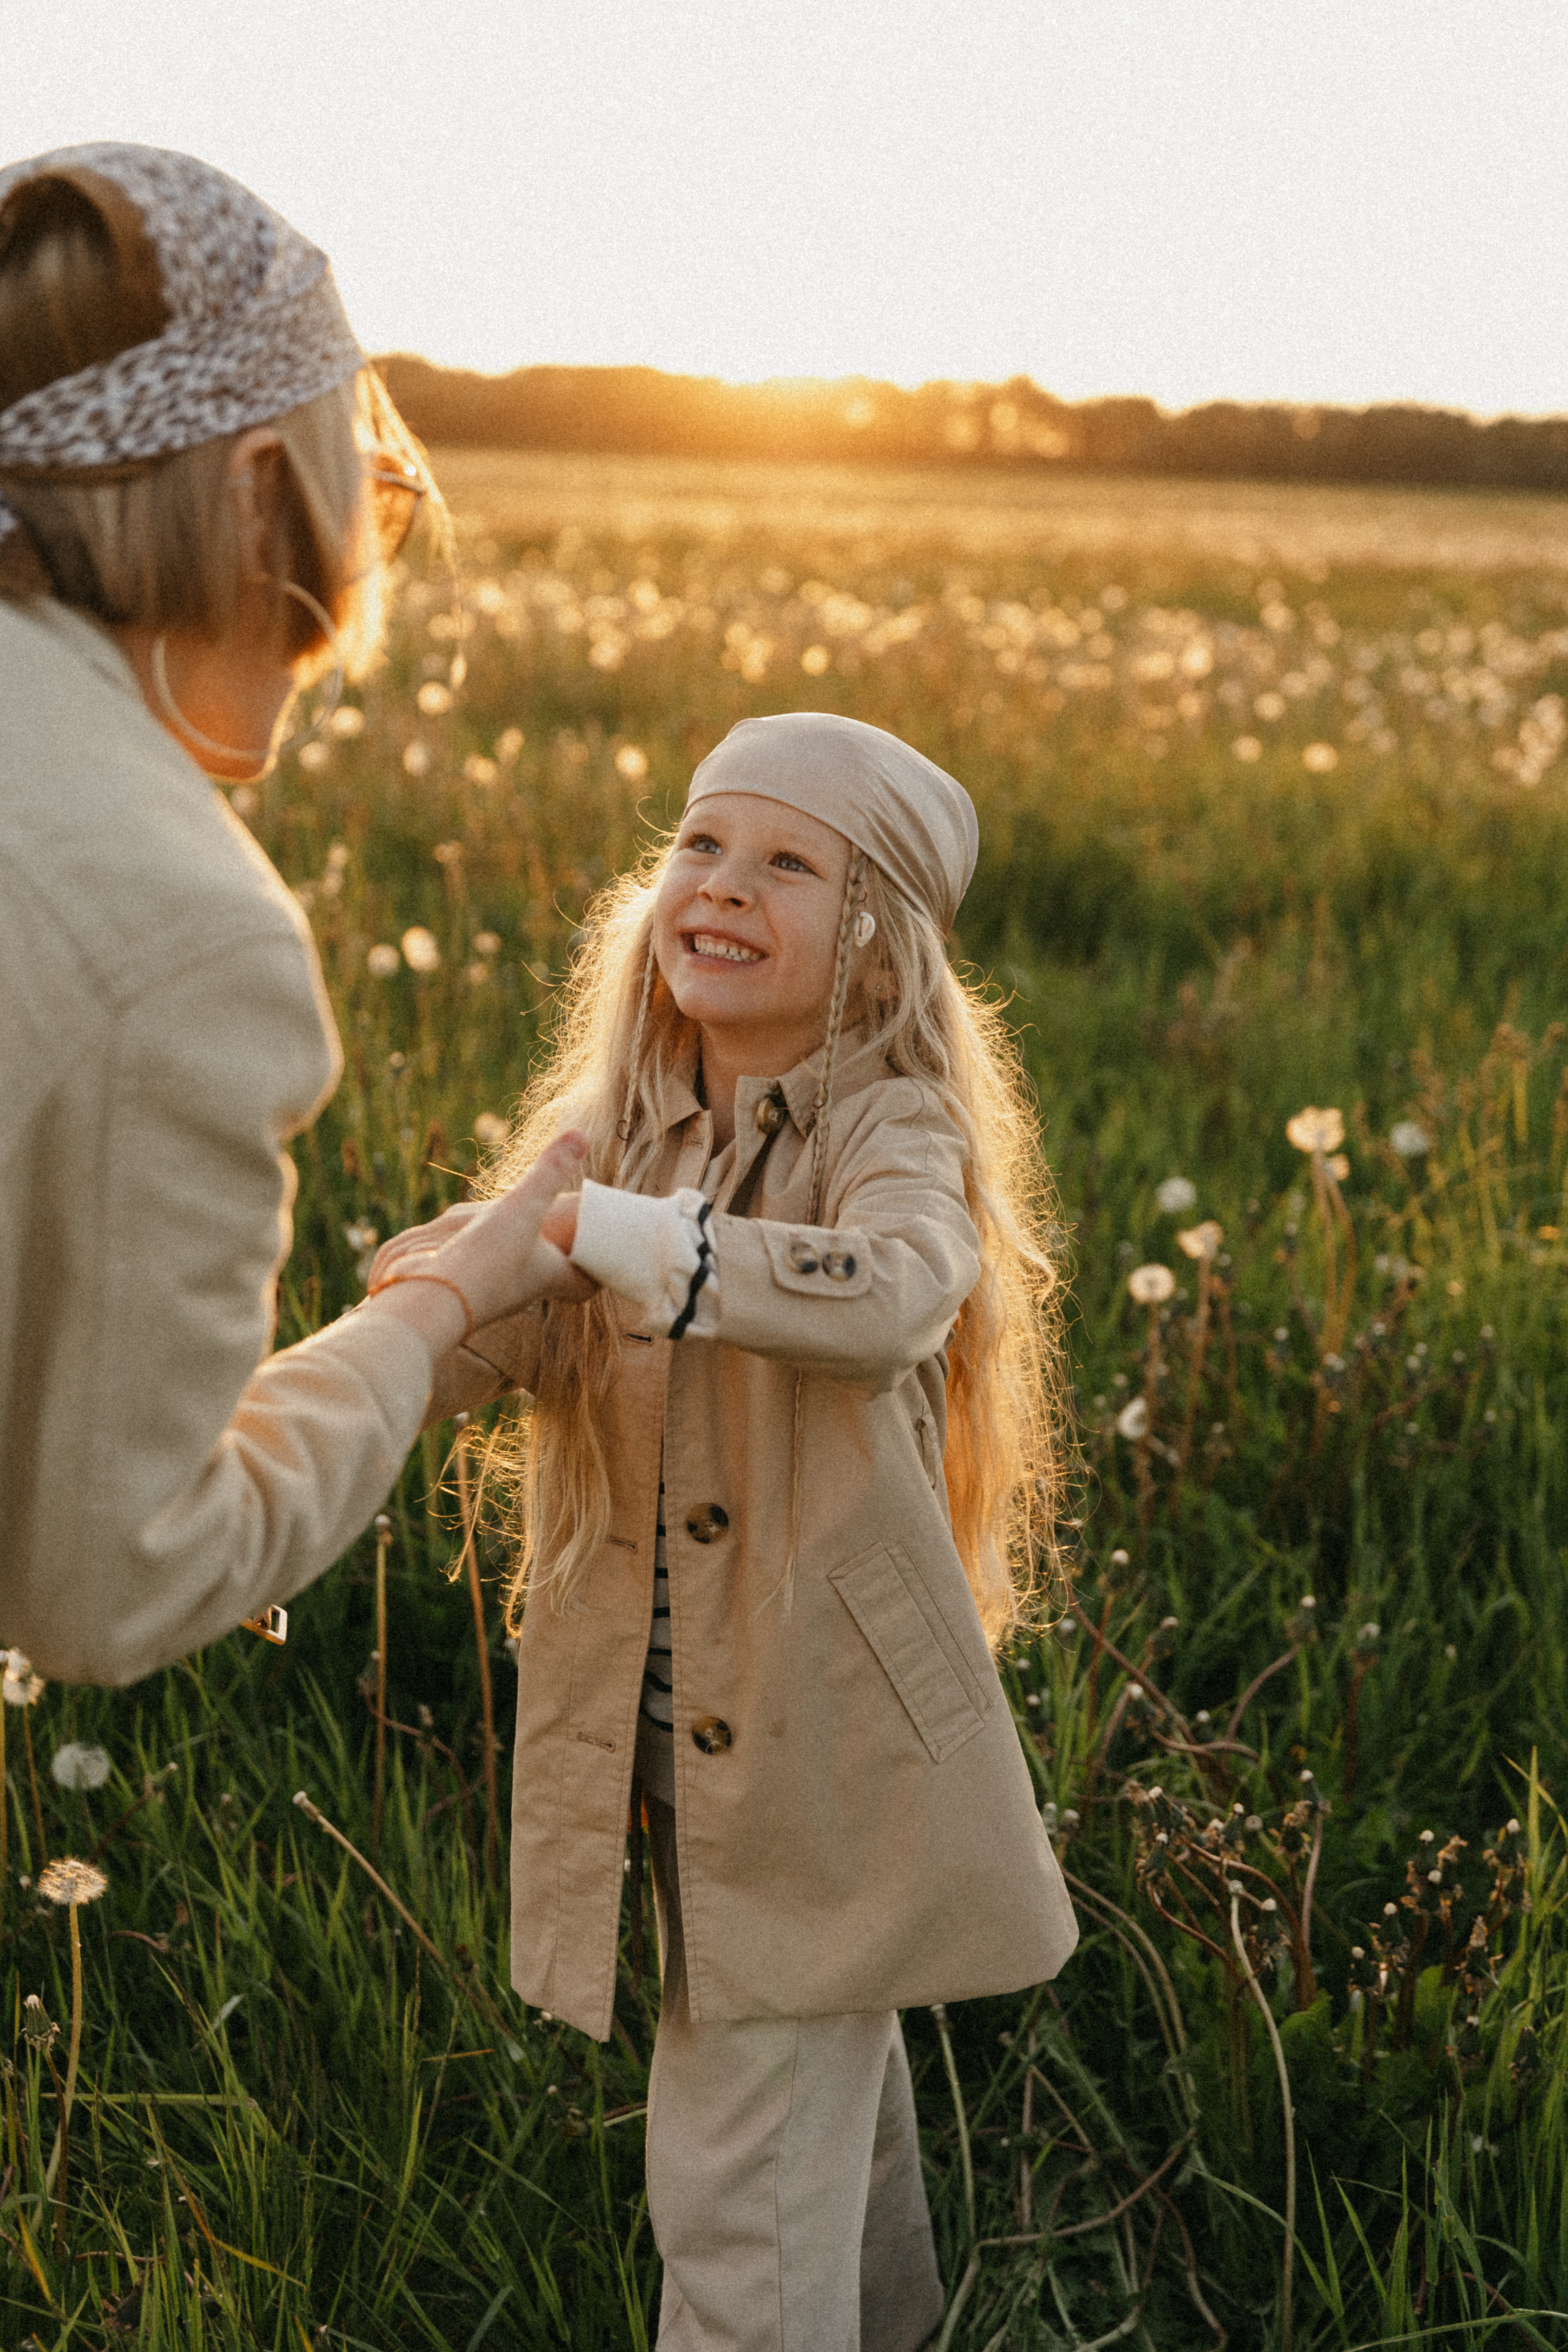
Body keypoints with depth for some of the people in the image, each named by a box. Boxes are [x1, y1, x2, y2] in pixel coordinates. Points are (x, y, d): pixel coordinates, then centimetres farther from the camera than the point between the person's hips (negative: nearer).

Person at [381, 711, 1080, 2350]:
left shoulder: (892, 1130, -14)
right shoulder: (605, 1130, 3)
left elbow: (891, 1300, -36)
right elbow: (468, 1347, -8)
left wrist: (610, 1231, -43)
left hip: (821, 1748, -6)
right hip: (654, 1737, 6)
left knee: (739, 2177, -3)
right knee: (825, 2088, 27)